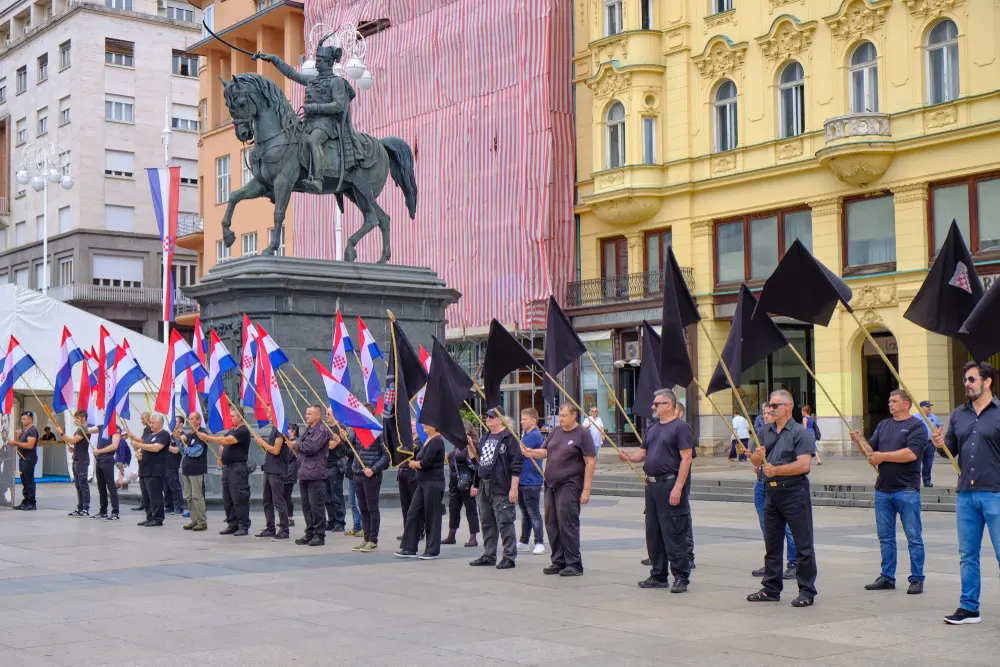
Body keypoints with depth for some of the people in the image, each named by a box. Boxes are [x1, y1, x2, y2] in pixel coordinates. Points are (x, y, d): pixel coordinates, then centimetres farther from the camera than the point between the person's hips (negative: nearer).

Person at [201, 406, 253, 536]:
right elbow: (221, 441, 20)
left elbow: (226, 441, -19)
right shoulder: (231, 431, 20)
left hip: (238, 468, -9)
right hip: (227, 467, 9)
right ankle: (232, 525, 16)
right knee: (227, 499, 10)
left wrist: (207, 438, -16)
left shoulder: (243, 431, -11)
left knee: (239, 498, -9)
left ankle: (244, 527, -6)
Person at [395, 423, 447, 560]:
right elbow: (419, 461, 15)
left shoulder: (437, 441, -14)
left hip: (433, 483, -10)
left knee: (432, 516, -1)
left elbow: (425, 462, -21)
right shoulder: (428, 440, 16)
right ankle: (409, 548, 12)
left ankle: (432, 551, 8)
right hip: (423, 483, 10)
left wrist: (414, 463, -2)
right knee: (413, 514, 8)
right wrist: (417, 464, -6)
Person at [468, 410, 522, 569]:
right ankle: (488, 555, 22)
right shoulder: (485, 438, 17)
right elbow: (477, 459, 26)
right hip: (484, 488, 9)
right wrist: (475, 484, 20)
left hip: (501, 489, -9)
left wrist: (513, 488, -19)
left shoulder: (509, 438, -10)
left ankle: (509, 557, -1)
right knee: (487, 523, 14)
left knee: (504, 523, -6)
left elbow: (516, 465, -14)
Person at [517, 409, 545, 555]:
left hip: (531, 481, -10)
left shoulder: (534, 435, -16)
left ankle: (539, 543, 1)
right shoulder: (525, 434, 15)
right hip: (523, 480, 10)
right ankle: (524, 541, 24)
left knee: (534, 513, -5)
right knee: (525, 512, 16)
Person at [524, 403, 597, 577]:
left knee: (568, 525, -7)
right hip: (551, 485, 7)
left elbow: (590, 463, -11)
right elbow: (545, 451, 18)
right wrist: (531, 453, -5)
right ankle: (558, 562, 19)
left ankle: (574, 564, 0)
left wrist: (586, 490, -15)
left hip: (569, 486, -7)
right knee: (552, 524, 9)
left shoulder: (582, 434, -7)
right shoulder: (556, 432, 14)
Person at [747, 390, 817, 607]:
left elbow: (804, 465, -18)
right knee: (772, 544, 12)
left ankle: (807, 591, 3)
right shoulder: (765, 431, 12)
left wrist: (776, 470, -18)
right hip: (771, 492, 7)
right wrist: (758, 457, -13)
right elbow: (755, 461, 10)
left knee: (803, 544, -2)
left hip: (795, 493, -7)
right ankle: (771, 589, 20)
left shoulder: (800, 433, -7)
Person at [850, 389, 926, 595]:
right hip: (882, 489, 7)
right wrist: (859, 441, -4)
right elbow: (871, 450, 15)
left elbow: (911, 454, -17)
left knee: (913, 537, -2)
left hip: (906, 490, -7)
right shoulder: (883, 425, 17)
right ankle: (887, 578, 17)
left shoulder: (916, 426, -5)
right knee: (885, 537, 10)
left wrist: (882, 456, -13)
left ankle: (917, 579, 4)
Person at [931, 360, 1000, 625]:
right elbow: (952, 449, 18)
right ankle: (969, 608, 18)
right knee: (967, 555, 10)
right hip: (965, 494, 6)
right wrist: (941, 445, -1)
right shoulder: (959, 414, 14)